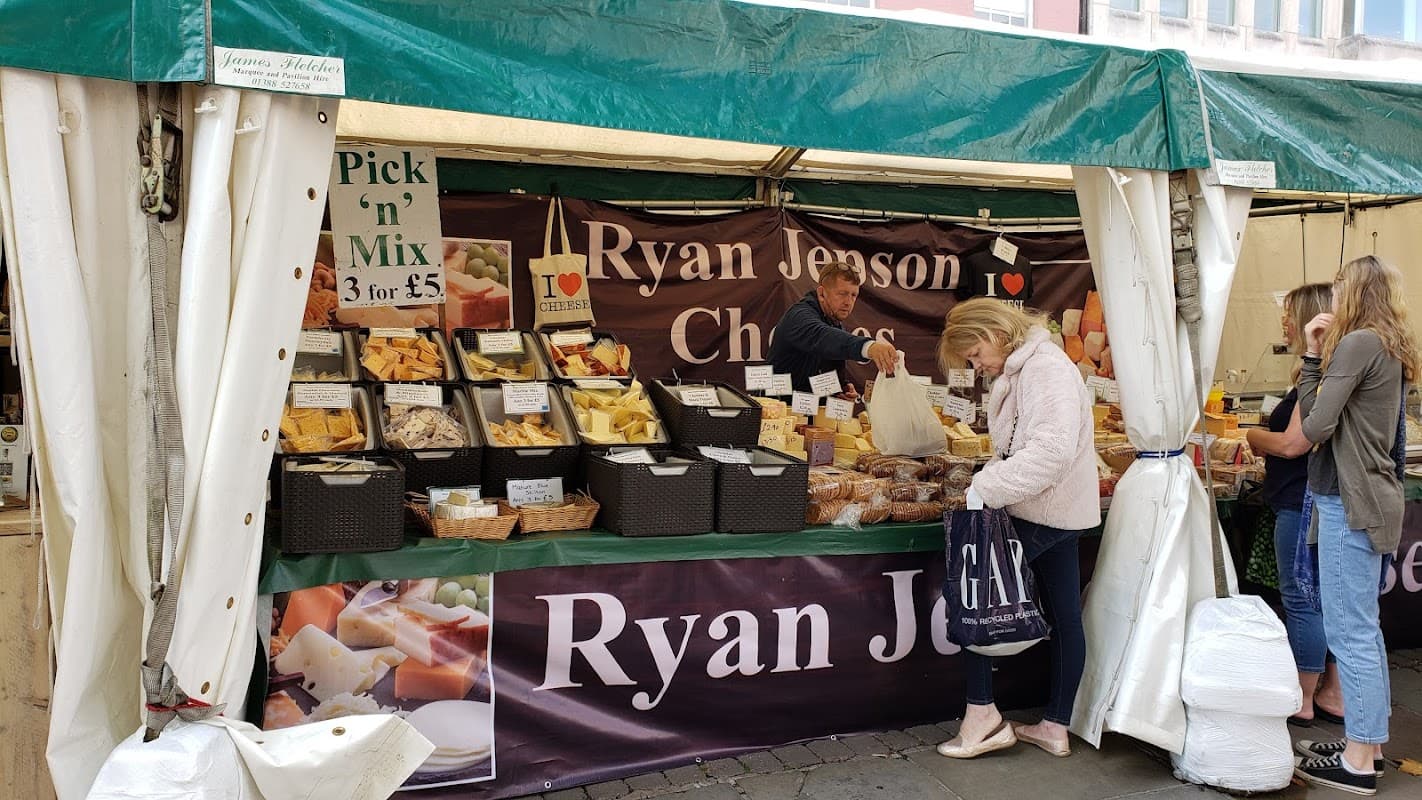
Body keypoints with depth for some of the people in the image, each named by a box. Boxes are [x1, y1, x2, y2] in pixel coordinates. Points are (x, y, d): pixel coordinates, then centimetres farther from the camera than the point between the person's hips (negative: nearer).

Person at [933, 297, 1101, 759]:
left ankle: (982, 716, 0)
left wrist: (986, 488, -29)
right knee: (1064, 618, 13)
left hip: (1043, 513, -10)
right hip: (1057, 512, 10)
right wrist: (988, 482, -5)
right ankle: (1056, 728, 23)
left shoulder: (1046, 368, -18)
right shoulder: (1019, 372, 14)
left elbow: (1053, 447, -30)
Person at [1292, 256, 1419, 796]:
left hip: (1350, 500, -10)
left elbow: (1315, 426, -16)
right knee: (1364, 628, 16)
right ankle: (1369, 743, 26)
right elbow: (1315, 410, 9)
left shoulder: (1358, 344, -15)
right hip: (1372, 498, 10)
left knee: (1349, 631, -3)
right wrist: (1314, 356, 3)